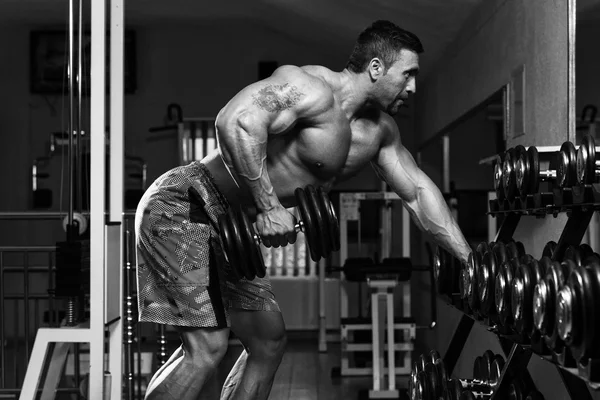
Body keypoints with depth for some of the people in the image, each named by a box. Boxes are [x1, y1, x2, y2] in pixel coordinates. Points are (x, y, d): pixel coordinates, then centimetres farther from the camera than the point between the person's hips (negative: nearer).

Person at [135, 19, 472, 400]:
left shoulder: (380, 130, 9)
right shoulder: (312, 90, -20)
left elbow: (418, 192, 14)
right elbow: (236, 120, -36)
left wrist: (471, 263, 10)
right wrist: (267, 206, -35)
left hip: (225, 226, 10)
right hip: (182, 207, -10)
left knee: (269, 340, 13)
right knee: (207, 347, -18)